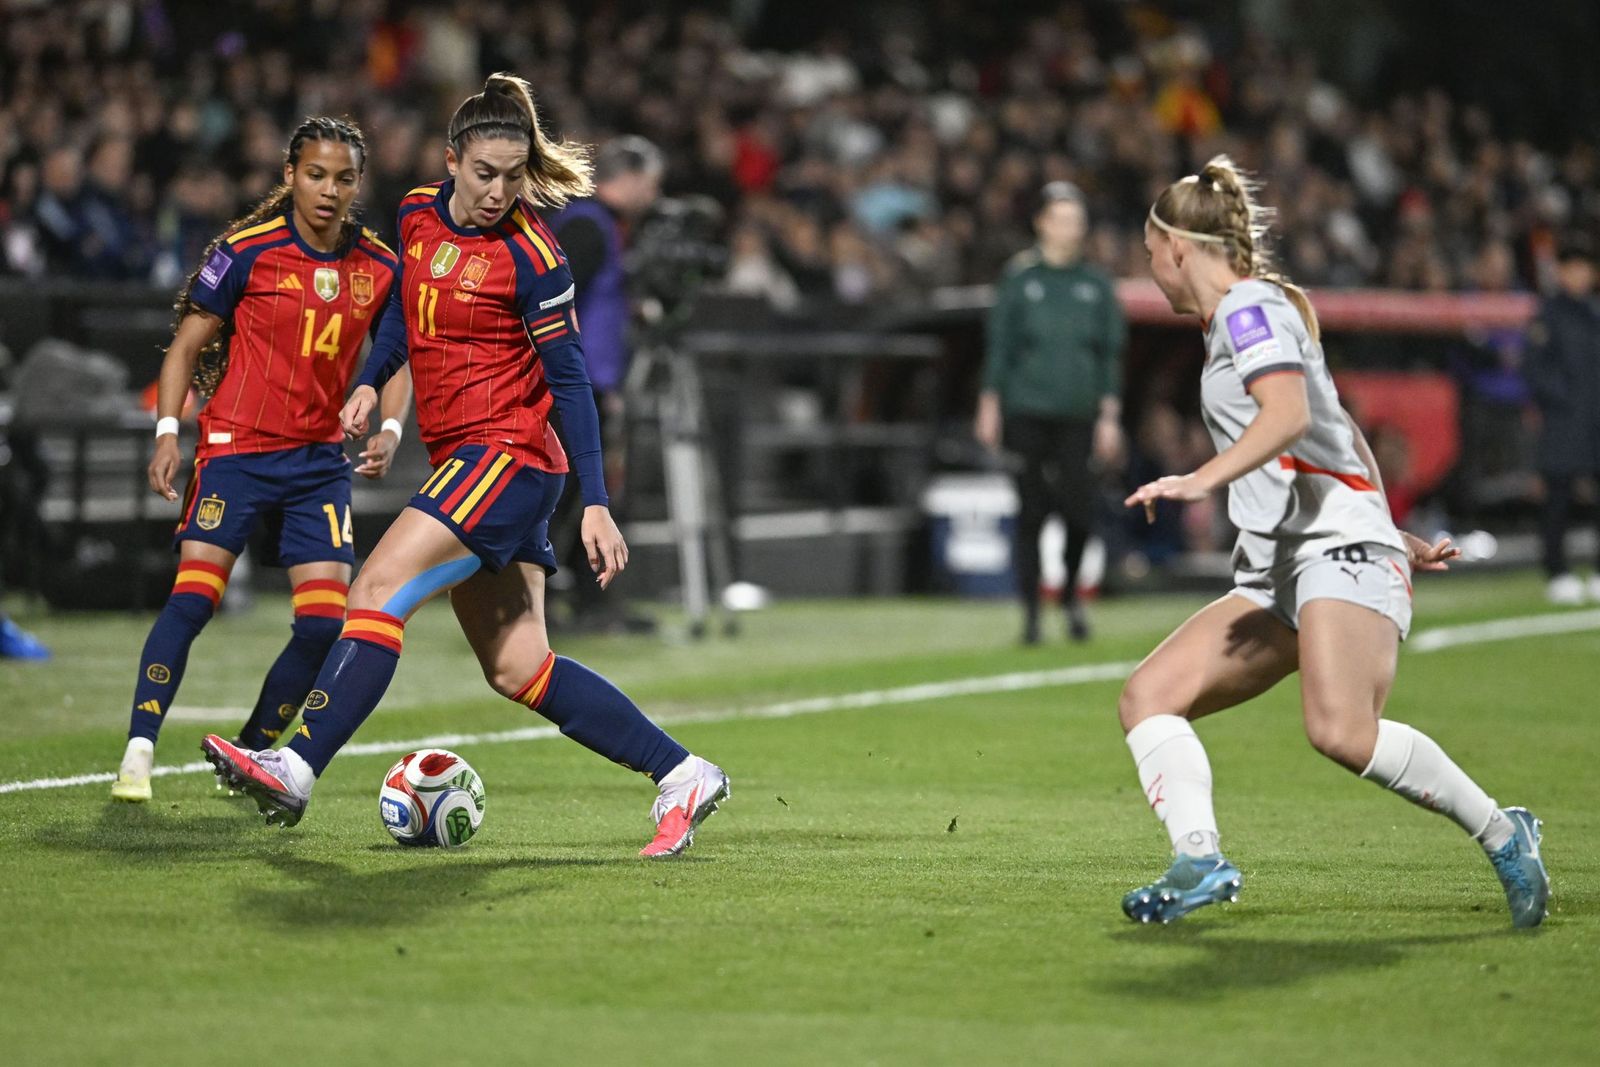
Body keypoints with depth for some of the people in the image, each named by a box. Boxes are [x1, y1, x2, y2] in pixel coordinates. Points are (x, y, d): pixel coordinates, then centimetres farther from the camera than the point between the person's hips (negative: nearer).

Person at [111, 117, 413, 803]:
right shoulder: (247, 251, -7)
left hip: (320, 460, 4)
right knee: (194, 596, -16)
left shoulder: (379, 268, 3)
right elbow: (188, 343, -1)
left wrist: (389, 429, -2)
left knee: (327, 620, -5)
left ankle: (249, 754, 13)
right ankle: (137, 753, -10)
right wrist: (168, 430, -11)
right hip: (236, 449, -4)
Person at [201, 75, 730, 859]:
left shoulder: (531, 258, -13)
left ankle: (296, 769, -20)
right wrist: (370, 381, 15)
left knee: (378, 590, -18)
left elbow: (569, 381, -10)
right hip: (460, 462, 8)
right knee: (518, 670, 7)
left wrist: (595, 504, -12)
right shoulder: (418, 215, 6)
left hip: (508, 456, -8)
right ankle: (682, 776, 13)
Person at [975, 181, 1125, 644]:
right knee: (1031, 512, -1)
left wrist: (1109, 416, 3)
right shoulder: (1019, 278, 3)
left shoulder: (1096, 283, 8)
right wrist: (990, 406, -2)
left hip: (1078, 416, 1)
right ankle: (1030, 610, 7)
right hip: (1027, 411, -1)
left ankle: (1071, 593, 18)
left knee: (1080, 512, -7)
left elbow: (1110, 354, 9)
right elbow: (999, 344, 4)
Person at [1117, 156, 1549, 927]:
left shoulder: (1249, 307, -3)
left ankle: (1501, 833, -12)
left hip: (1339, 548, -10)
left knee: (1341, 731, -29)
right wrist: (1394, 536, 41)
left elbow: (1290, 413, -23)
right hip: (1276, 577, 10)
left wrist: (1203, 480, -33)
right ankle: (1200, 860, -20)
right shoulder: (1246, 317, 26)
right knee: (1148, 697, -5)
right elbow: (1341, 435, 33)